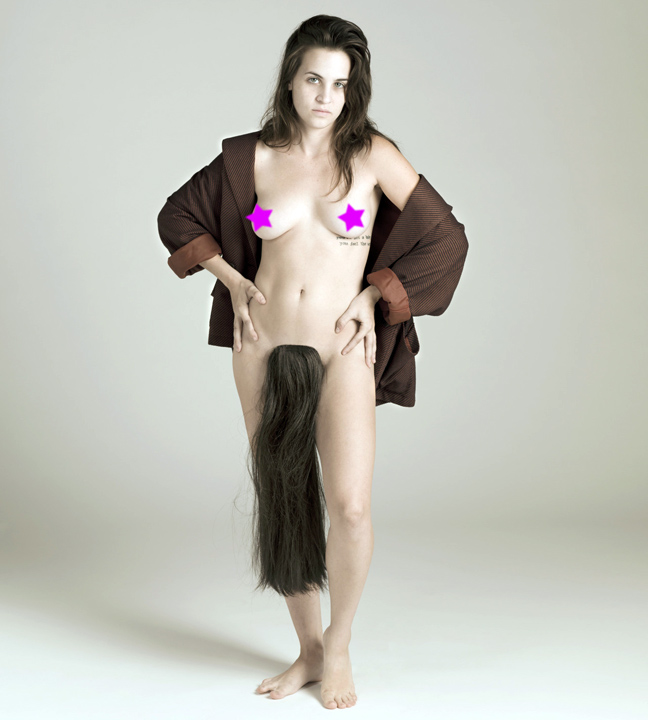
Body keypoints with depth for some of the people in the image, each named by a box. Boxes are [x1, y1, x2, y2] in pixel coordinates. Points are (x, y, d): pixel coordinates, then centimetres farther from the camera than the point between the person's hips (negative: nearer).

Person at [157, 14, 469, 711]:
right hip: (263, 347, 3)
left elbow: (446, 238, 0)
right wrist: (233, 280, 5)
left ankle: (339, 647, 12)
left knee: (350, 506, -13)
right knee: (281, 504, 8)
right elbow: (178, 215, 17)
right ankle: (308, 649, 25)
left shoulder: (372, 154, -2)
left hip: (339, 353, -2)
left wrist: (372, 297, -4)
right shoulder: (255, 157, 4)